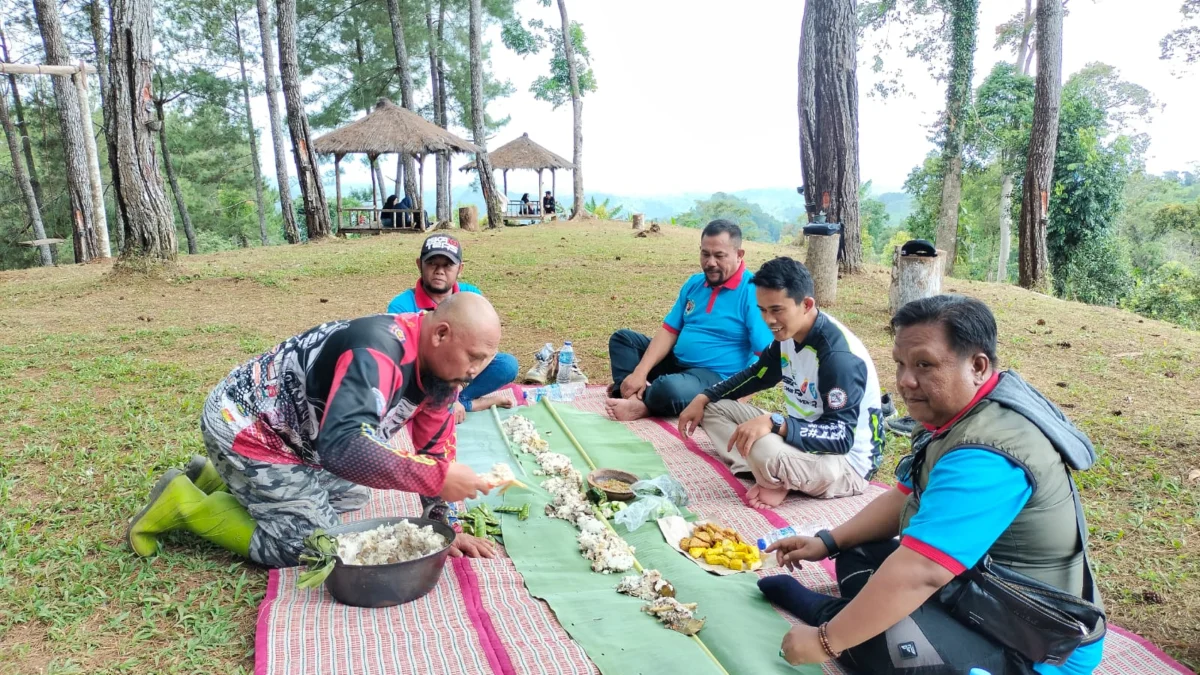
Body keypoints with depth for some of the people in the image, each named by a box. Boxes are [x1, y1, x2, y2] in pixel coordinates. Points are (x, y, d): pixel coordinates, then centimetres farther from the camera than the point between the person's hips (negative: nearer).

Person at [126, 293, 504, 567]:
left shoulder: (436, 361, -6)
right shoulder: (376, 356, -35)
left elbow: (435, 448, 1)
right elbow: (342, 445, -48)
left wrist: (444, 525, -3)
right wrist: (438, 477, -44)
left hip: (293, 430, 9)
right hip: (244, 424, -9)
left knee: (353, 496, 18)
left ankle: (221, 479, 25)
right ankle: (185, 502, 7)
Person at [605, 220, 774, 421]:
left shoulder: (752, 292, -16)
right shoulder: (694, 283, 7)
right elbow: (669, 331, 5)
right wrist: (640, 372, -9)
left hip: (716, 377, -8)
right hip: (677, 363, 8)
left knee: (668, 388, -38)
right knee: (622, 337, 3)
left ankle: (642, 404, -5)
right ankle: (633, 397, -19)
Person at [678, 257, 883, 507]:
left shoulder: (839, 356, -28)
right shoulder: (788, 333, -1)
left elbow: (842, 437, -31)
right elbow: (758, 374, 16)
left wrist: (774, 423, -42)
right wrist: (703, 399, 5)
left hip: (848, 462, -9)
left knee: (766, 450, -41)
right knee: (713, 407, 6)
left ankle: (774, 479, -6)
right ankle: (772, 476, -12)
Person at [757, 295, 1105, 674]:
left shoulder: (986, 454, -31)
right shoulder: (960, 413, 2)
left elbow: (918, 573, -34)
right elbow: (907, 498, 14)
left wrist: (826, 641, -26)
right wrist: (828, 542, 6)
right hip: (980, 592, 10)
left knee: (878, 638, -29)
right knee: (856, 553, 14)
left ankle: (824, 612, -1)